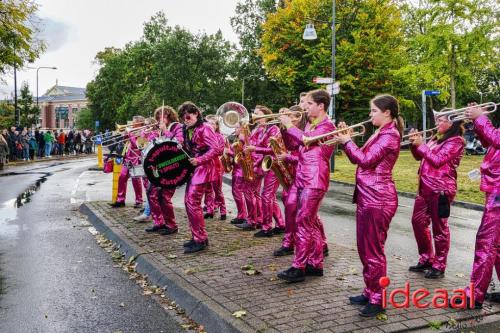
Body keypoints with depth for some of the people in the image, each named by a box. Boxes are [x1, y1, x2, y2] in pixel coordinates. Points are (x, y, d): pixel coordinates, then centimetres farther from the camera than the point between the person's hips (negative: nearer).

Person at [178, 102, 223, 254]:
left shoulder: (204, 128, -14)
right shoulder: (188, 130, 12)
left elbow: (217, 149, -21)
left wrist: (199, 160, -23)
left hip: (204, 168, -10)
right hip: (194, 168, 10)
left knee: (193, 202, -12)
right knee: (188, 201, 12)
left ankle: (201, 240, -5)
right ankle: (196, 236, 21)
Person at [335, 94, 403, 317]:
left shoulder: (389, 135, -13)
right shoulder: (380, 134, 18)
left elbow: (366, 160, -20)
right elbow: (360, 159, 19)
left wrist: (347, 142, -8)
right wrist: (347, 140, 8)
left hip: (378, 200, -10)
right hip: (367, 197, 10)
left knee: (373, 251, -3)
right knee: (364, 248, 16)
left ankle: (377, 300, 7)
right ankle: (370, 292, 27)